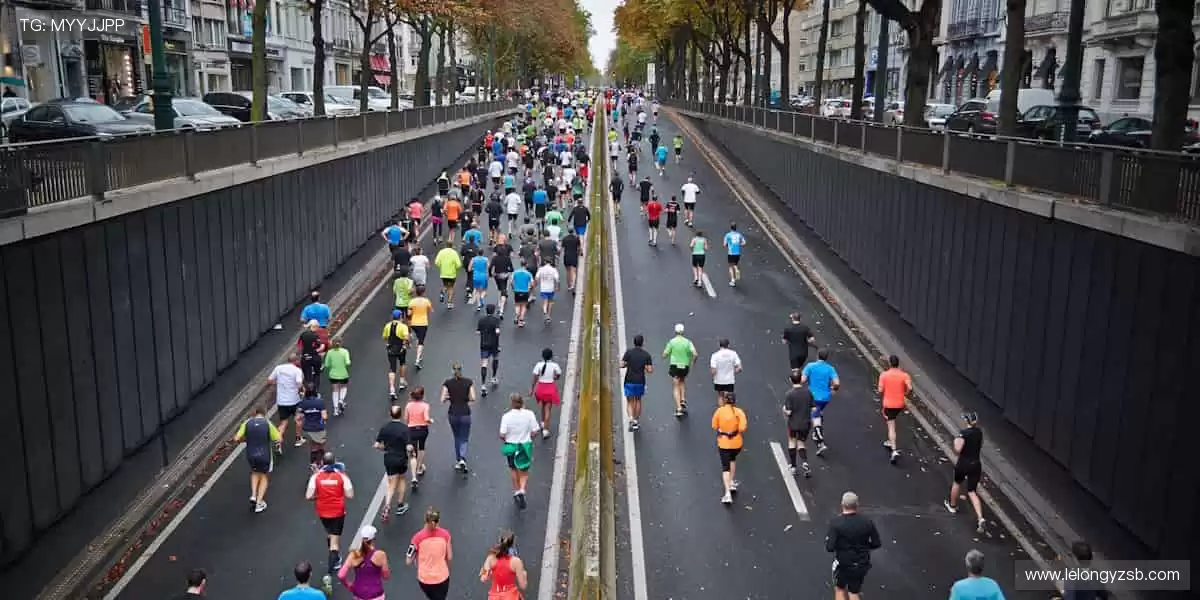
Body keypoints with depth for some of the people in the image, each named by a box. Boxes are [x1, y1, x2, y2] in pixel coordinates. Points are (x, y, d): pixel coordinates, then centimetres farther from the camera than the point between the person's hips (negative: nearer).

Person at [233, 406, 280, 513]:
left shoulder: (247, 423, -5)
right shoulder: (268, 424, -11)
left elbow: (236, 439, -7)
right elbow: (279, 439, -10)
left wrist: (247, 439, 11)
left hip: (251, 455, 2)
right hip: (265, 455, -2)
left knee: (255, 472, 32)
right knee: (264, 477, 22)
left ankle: (253, 495, 16)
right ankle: (259, 503, 18)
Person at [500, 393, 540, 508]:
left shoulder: (507, 416, -17)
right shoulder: (529, 414, -14)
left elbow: (502, 435, -16)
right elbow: (534, 432, -10)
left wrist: (506, 439, 7)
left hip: (511, 446, 0)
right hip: (526, 446, 0)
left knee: (514, 470, 23)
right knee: (524, 471, 16)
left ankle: (517, 491, 36)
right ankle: (522, 490, -6)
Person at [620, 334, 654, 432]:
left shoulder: (629, 352, -7)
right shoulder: (646, 355, -3)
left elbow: (622, 365, -9)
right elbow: (650, 370, -7)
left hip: (629, 381, -2)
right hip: (640, 382, 2)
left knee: (629, 402, 7)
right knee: (638, 400, 21)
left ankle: (631, 419, -16)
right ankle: (636, 421, 25)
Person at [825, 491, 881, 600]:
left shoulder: (836, 522, -19)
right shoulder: (867, 522, -10)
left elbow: (830, 548, -22)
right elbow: (876, 544, -2)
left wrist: (827, 540, 0)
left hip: (843, 563, -2)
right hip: (862, 564, 2)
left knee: (840, 589, 22)